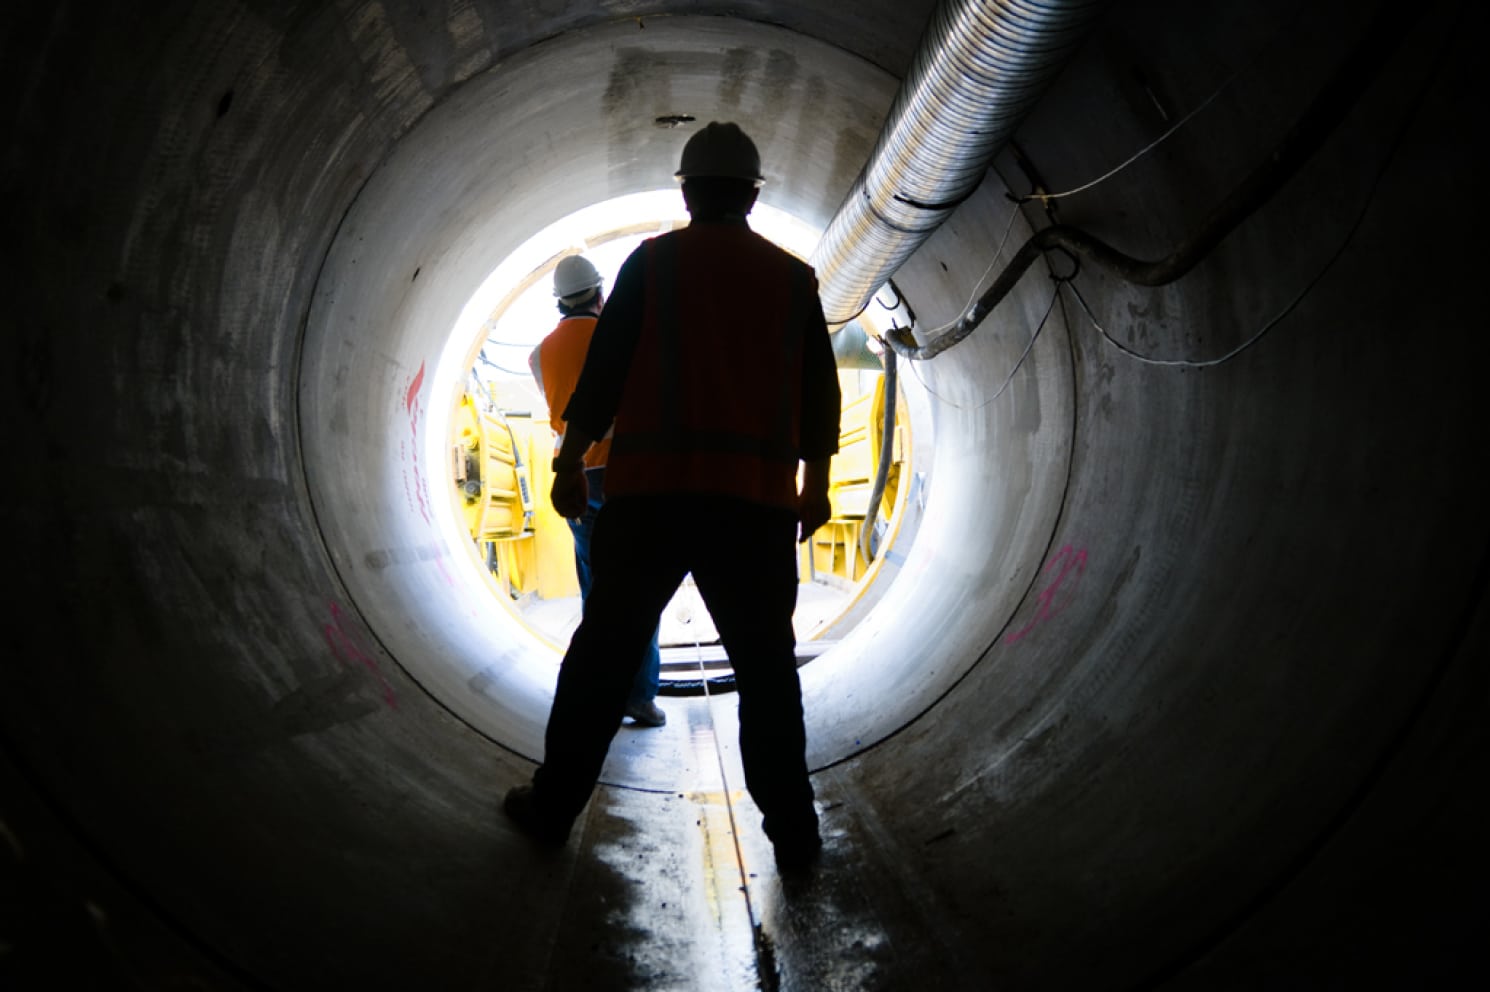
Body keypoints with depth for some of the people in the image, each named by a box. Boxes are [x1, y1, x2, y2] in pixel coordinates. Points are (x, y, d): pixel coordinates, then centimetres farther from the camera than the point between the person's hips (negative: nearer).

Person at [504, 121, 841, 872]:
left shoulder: (653, 261, 7)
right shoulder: (793, 278, 12)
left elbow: (605, 366, 1)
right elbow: (819, 394, 11)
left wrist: (569, 462, 7)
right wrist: (815, 485, 18)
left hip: (650, 491, -1)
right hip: (757, 501, 2)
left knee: (604, 650, 8)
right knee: (766, 668, 8)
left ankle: (553, 806, 16)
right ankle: (792, 830, 11)